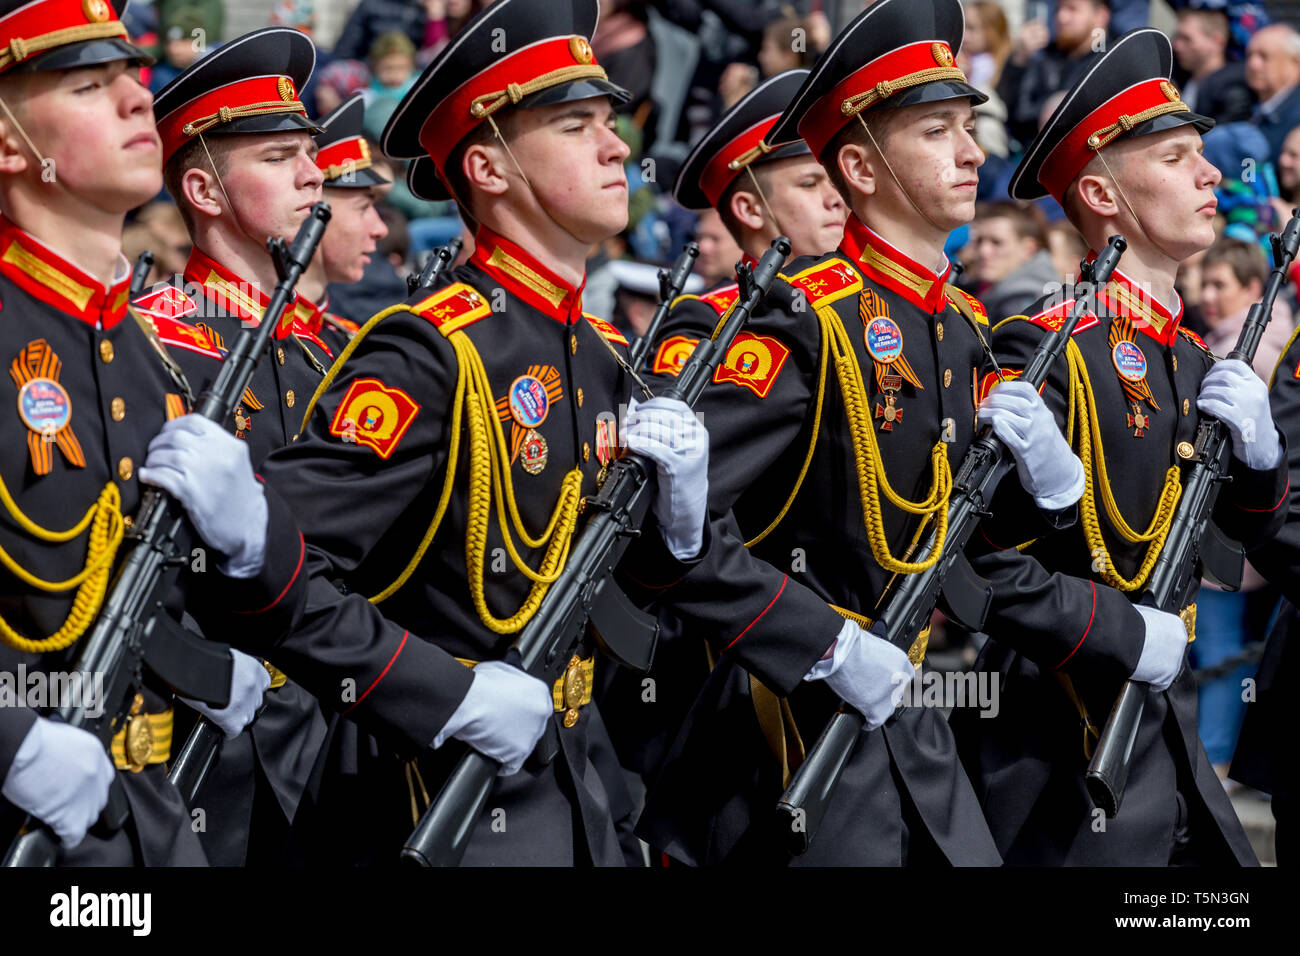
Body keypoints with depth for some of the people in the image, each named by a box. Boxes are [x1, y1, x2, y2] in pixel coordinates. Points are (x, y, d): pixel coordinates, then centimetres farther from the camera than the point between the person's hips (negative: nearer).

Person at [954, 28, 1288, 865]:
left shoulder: (1190, 357, 13)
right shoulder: (1047, 348, -15)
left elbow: (1251, 527, 21)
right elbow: (976, 552, -22)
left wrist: (1257, 449, 0)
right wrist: (1125, 634, -22)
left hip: (1166, 730, 9)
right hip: (1059, 750, -9)